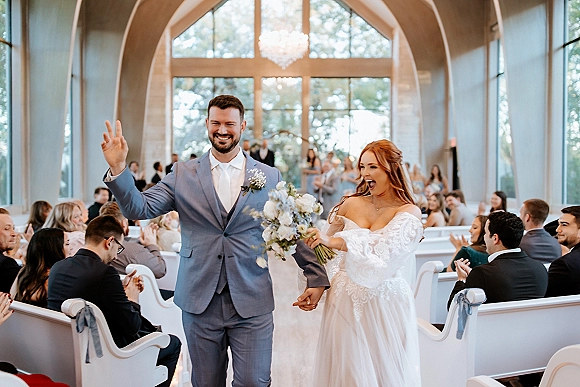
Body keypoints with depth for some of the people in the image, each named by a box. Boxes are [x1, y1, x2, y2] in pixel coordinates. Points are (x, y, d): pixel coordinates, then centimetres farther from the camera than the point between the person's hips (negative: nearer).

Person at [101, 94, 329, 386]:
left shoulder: (270, 177, 3)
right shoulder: (183, 174, 4)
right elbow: (140, 208, -5)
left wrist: (317, 278, 5)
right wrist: (118, 169, -19)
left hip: (252, 305, -1)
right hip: (200, 302, 1)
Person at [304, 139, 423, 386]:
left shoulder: (408, 212, -6)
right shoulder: (351, 204, 2)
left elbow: (384, 248, -25)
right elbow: (325, 251, 12)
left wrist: (333, 241, -33)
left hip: (384, 305, -2)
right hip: (345, 302, 3)